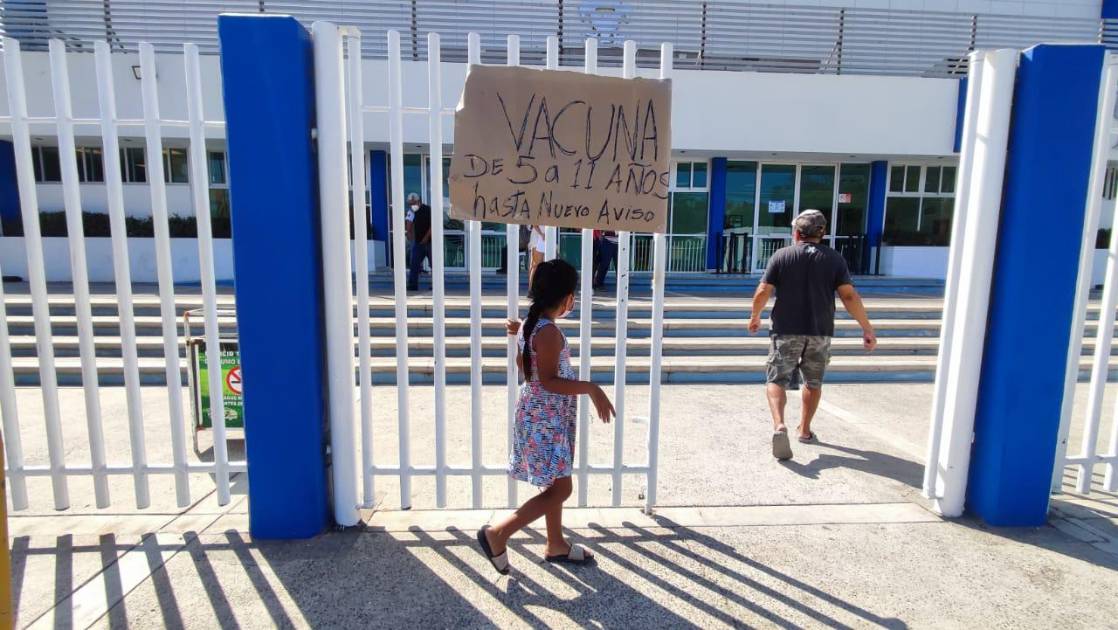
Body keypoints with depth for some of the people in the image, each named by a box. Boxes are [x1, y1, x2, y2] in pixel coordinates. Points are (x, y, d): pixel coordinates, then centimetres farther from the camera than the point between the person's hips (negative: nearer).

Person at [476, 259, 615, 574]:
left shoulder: (529, 325, 6)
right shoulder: (549, 332, -22)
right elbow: (548, 380, -27)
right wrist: (591, 388, -29)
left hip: (542, 417, 10)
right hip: (546, 421, -10)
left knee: (554, 486, 20)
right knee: (559, 490, -1)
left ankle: (556, 545, 34)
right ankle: (497, 533, 4)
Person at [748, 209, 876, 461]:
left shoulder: (781, 256, -1)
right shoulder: (834, 259, 2)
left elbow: (762, 293, -6)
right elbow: (849, 296, -6)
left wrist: (755, 317, 11)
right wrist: (867, 329, -2)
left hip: (787, 331, -2)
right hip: (820, 332, 2)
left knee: (776, 380, 3)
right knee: (813, 382, 20)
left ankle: (779, 425, -19)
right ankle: (805, 430, 29)